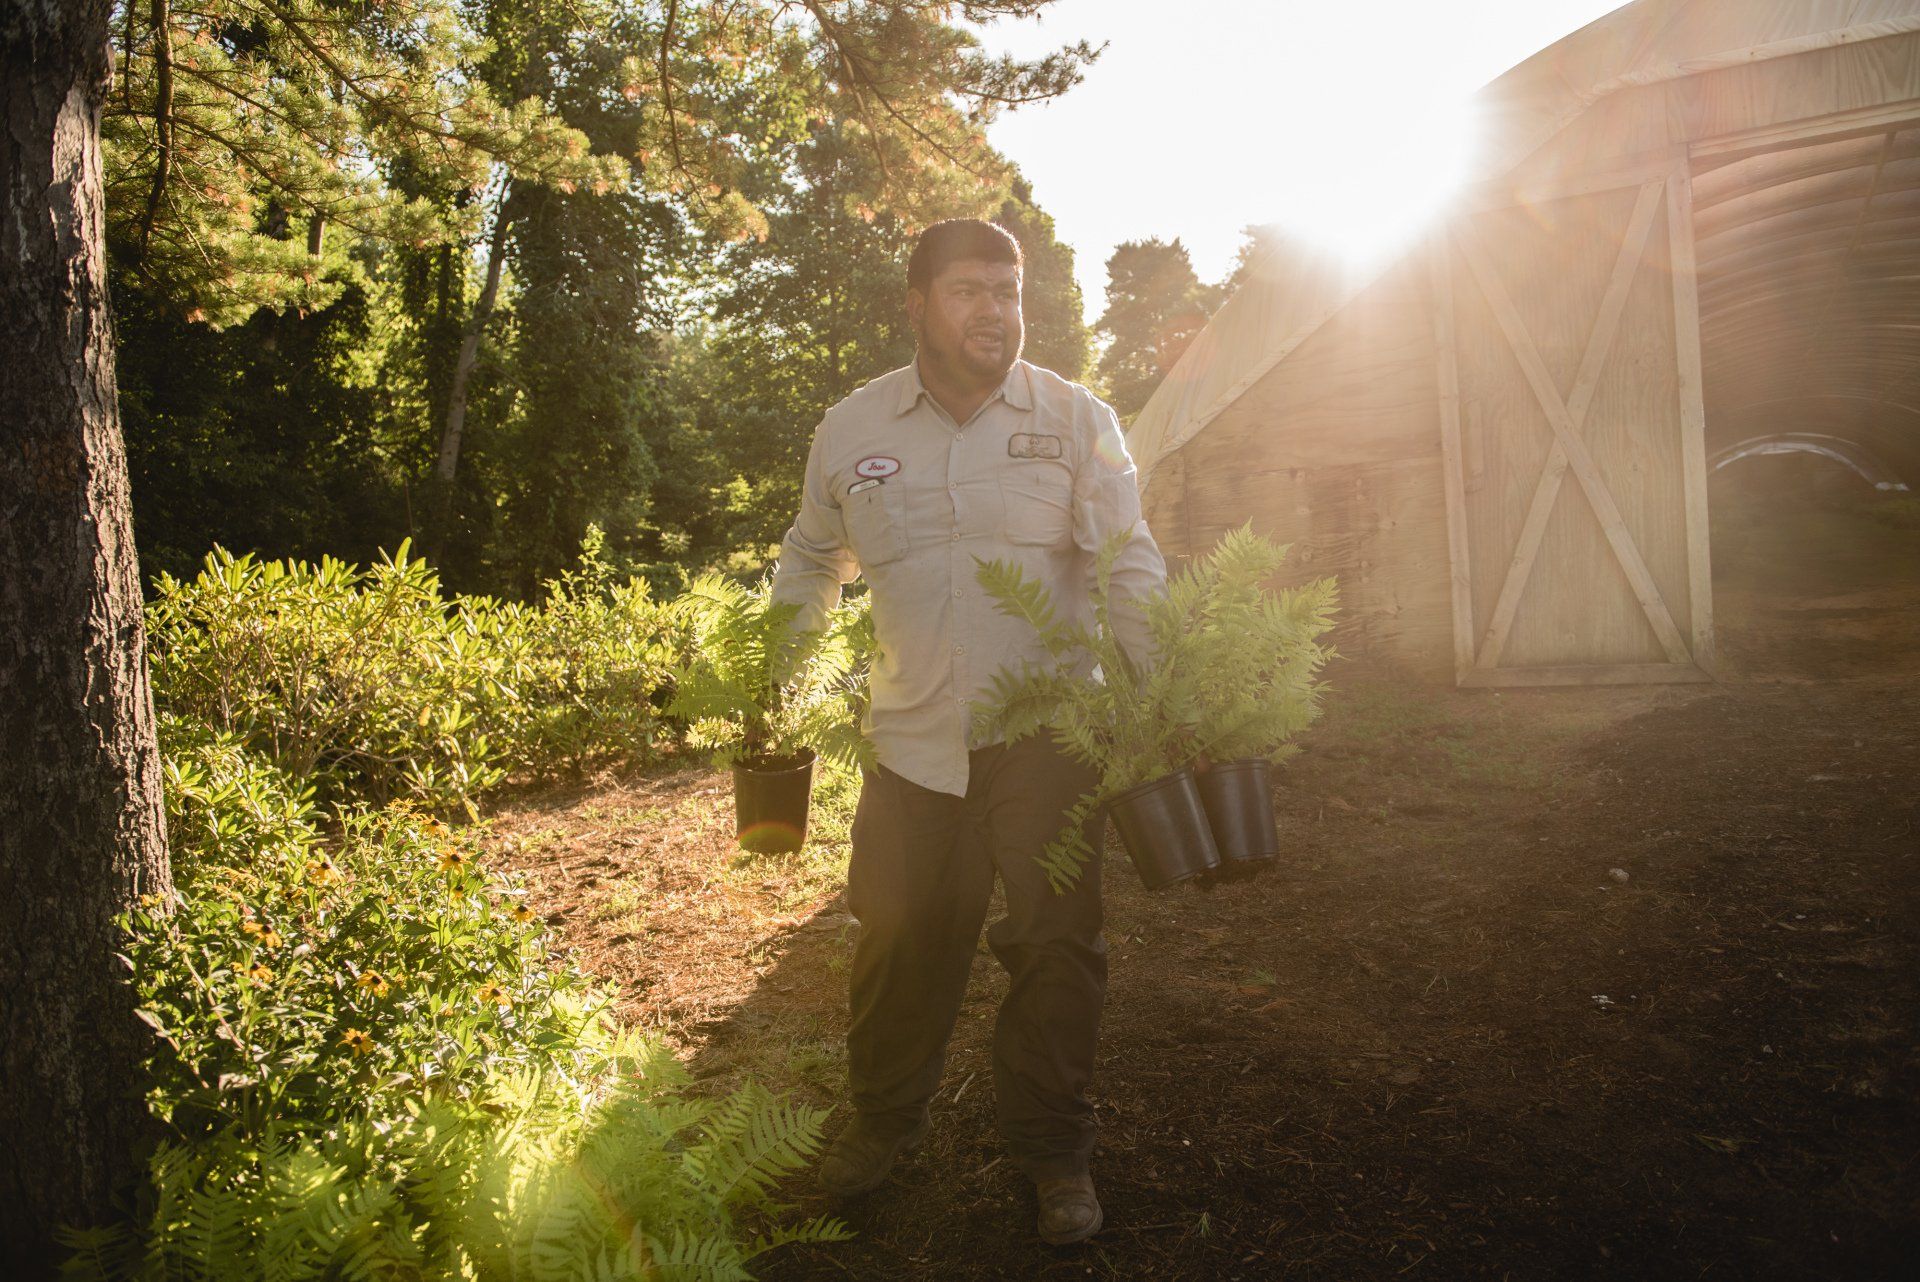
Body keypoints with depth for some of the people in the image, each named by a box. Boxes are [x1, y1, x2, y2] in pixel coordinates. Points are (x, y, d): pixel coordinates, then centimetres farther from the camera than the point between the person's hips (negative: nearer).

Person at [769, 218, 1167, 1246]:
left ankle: (1051, 1147, 26)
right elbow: (811, 561, 18)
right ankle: (882, 1120, 34)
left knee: (1055, 944, 4)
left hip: (1048, 733, -1)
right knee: (898, 939, 8)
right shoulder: (850, 430, 4)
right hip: (912, 735, 2)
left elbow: (1129, 565, -4)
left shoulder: (1075, 419, -2)